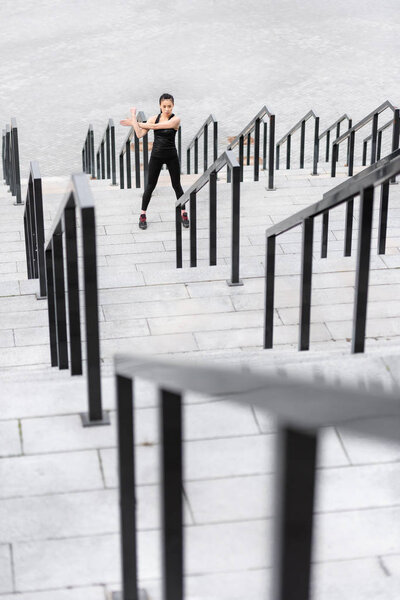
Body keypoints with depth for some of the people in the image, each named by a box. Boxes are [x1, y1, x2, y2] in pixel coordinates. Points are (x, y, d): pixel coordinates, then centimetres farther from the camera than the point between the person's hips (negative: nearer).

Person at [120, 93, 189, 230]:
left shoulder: (175, 119, -14)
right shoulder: (154, 118, -1)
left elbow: (155, 126, -22)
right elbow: (140, 134, -9)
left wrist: (135, 121, -14)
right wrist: (134, 119, -17)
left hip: (171, 157, -2)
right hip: (156, 156, 2)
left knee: (177, 185, 9)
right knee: (150, 186, 6)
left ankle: (183, 214, 24)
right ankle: (143, 215, 16)